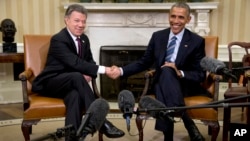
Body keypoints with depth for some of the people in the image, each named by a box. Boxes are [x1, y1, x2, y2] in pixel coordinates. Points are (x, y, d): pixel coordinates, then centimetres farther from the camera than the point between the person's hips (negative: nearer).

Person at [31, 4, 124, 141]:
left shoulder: (84, 39, 6)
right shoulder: (58, 39, -19)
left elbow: (89, 61, 13)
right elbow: (75, 63, -31)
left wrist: (89, 74, -13)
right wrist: (103, 69, -38)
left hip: (70, 83, 6)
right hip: (49, 83, -5)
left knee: (75, 95, -33)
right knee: (77, 76, -37)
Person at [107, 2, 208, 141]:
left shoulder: (197, 41, -3)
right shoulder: (158, 36, 6)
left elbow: (201, 75, -3)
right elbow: (144, 62, 11)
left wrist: (180, 73, -22)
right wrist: (121, 71, -5)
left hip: (185, 85, -2)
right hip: (162, 84, 2)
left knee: (166, 70, -35)